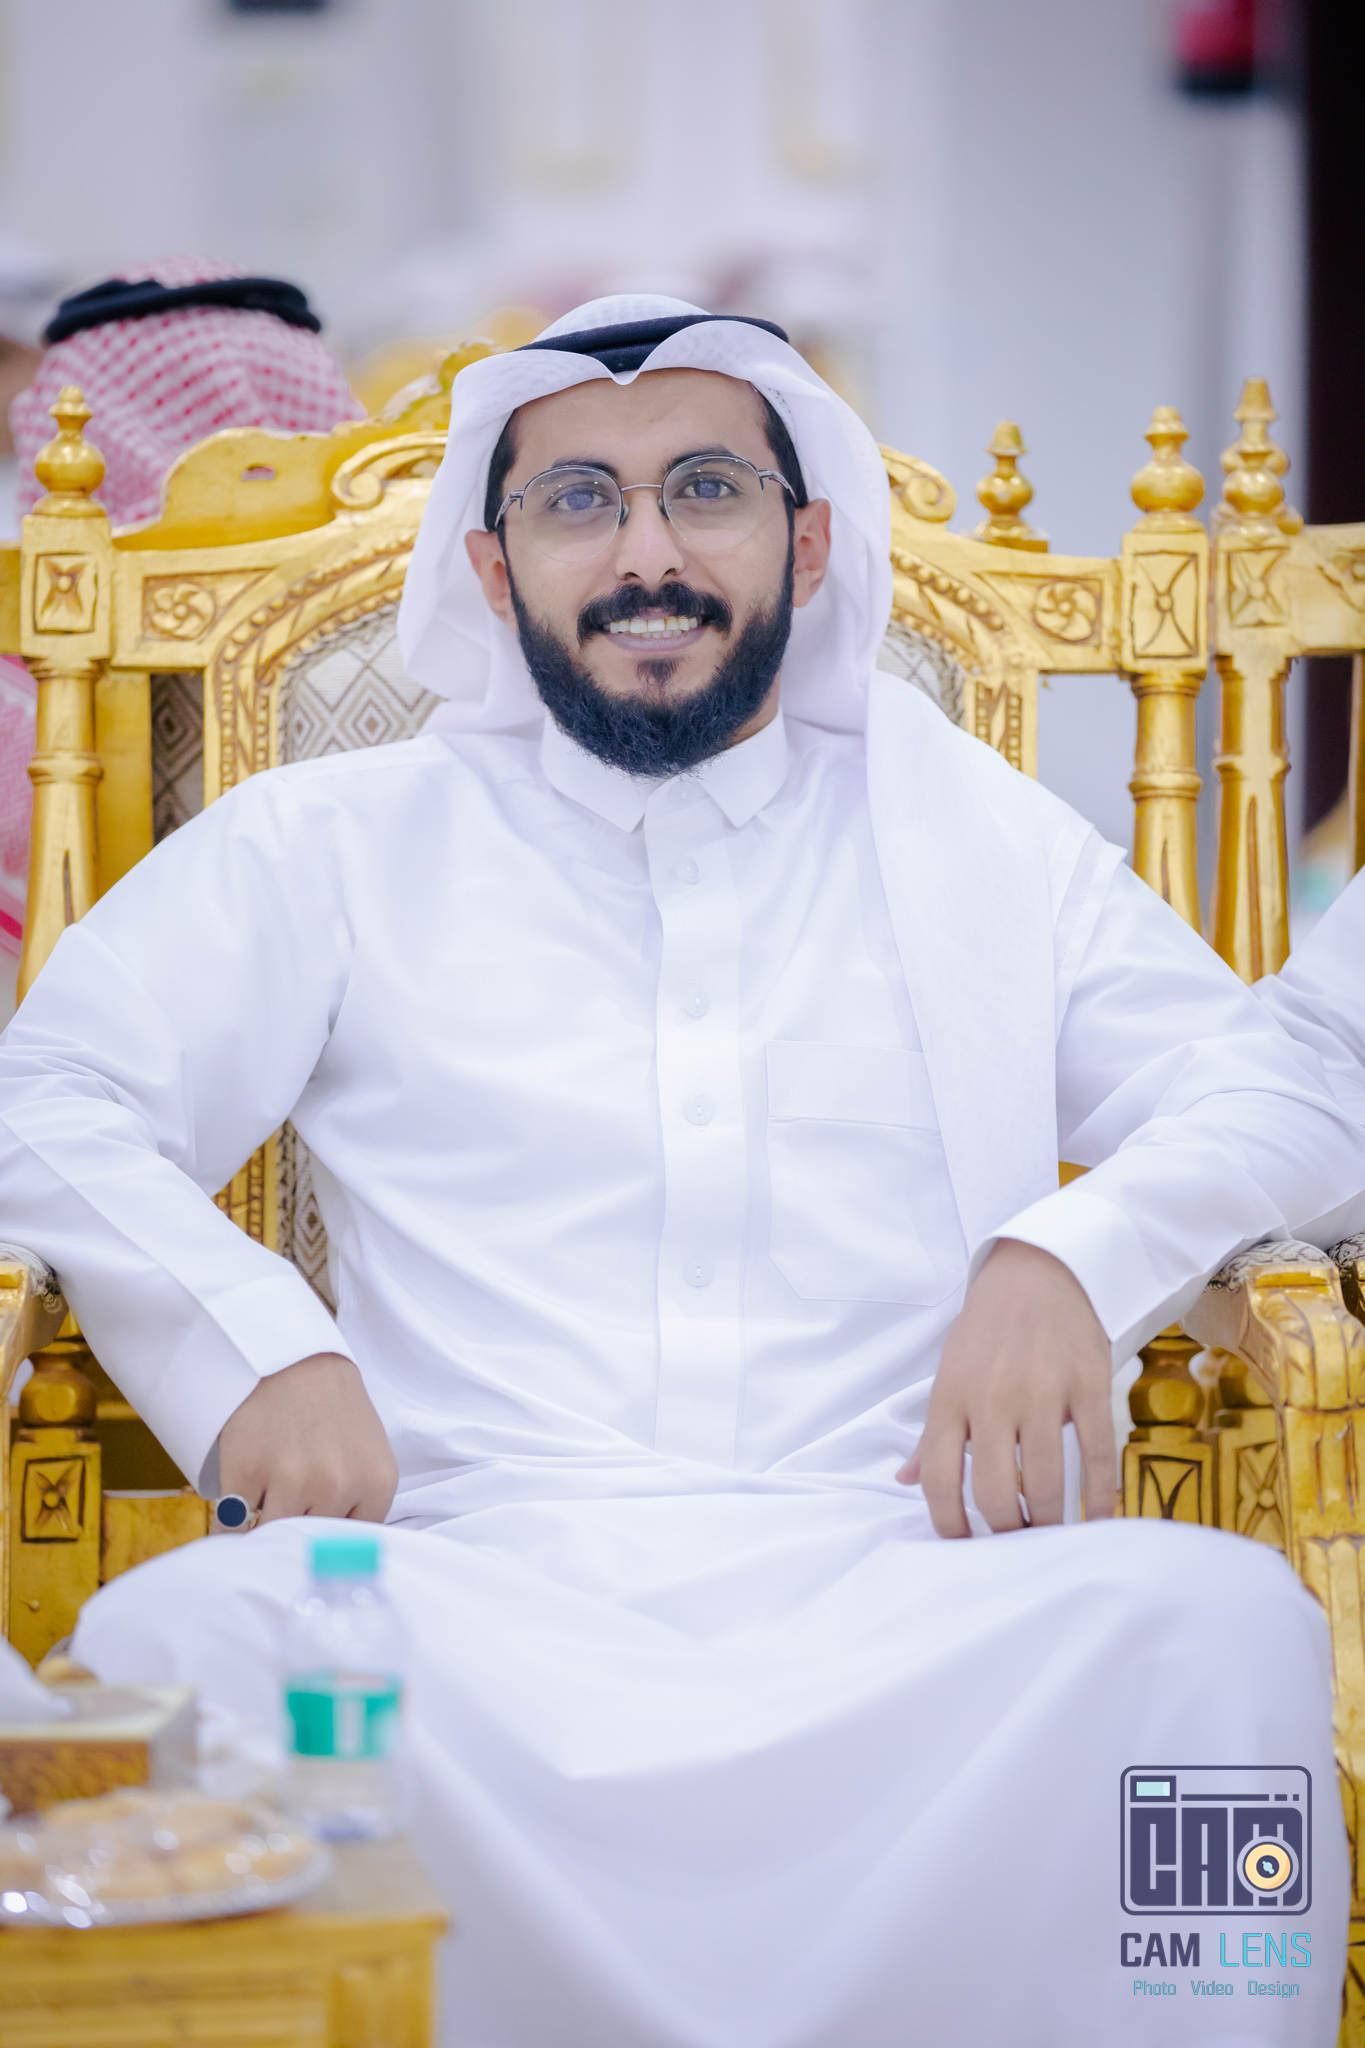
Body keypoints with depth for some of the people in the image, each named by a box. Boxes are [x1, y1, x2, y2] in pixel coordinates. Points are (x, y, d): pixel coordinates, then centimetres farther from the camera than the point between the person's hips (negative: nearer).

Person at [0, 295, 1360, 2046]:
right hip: (477, 1589, -1)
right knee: (179, 1635, -35)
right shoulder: (332, 845, 21)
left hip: (886, 1591, 1)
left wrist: (1069, 1255, -5)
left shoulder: (981, 843, 23)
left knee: (1224, 1618, -33)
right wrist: (252, 1347, -10)